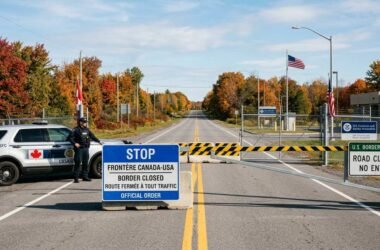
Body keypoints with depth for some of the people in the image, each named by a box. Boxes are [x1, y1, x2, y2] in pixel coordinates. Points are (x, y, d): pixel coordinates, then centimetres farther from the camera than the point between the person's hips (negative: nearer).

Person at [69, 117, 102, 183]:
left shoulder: (87, 130, 16)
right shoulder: (76, 130, -4)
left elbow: (92, 136, 27)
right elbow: (70, 138, -8)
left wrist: (98, 141, 26)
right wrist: (74, 143, -22)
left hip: (86, 148, 6)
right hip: (79, 148, -6)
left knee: (85, 163, 9)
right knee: (78, 163, -8)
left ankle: (85, 176, 17)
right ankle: (76, 178, -5)